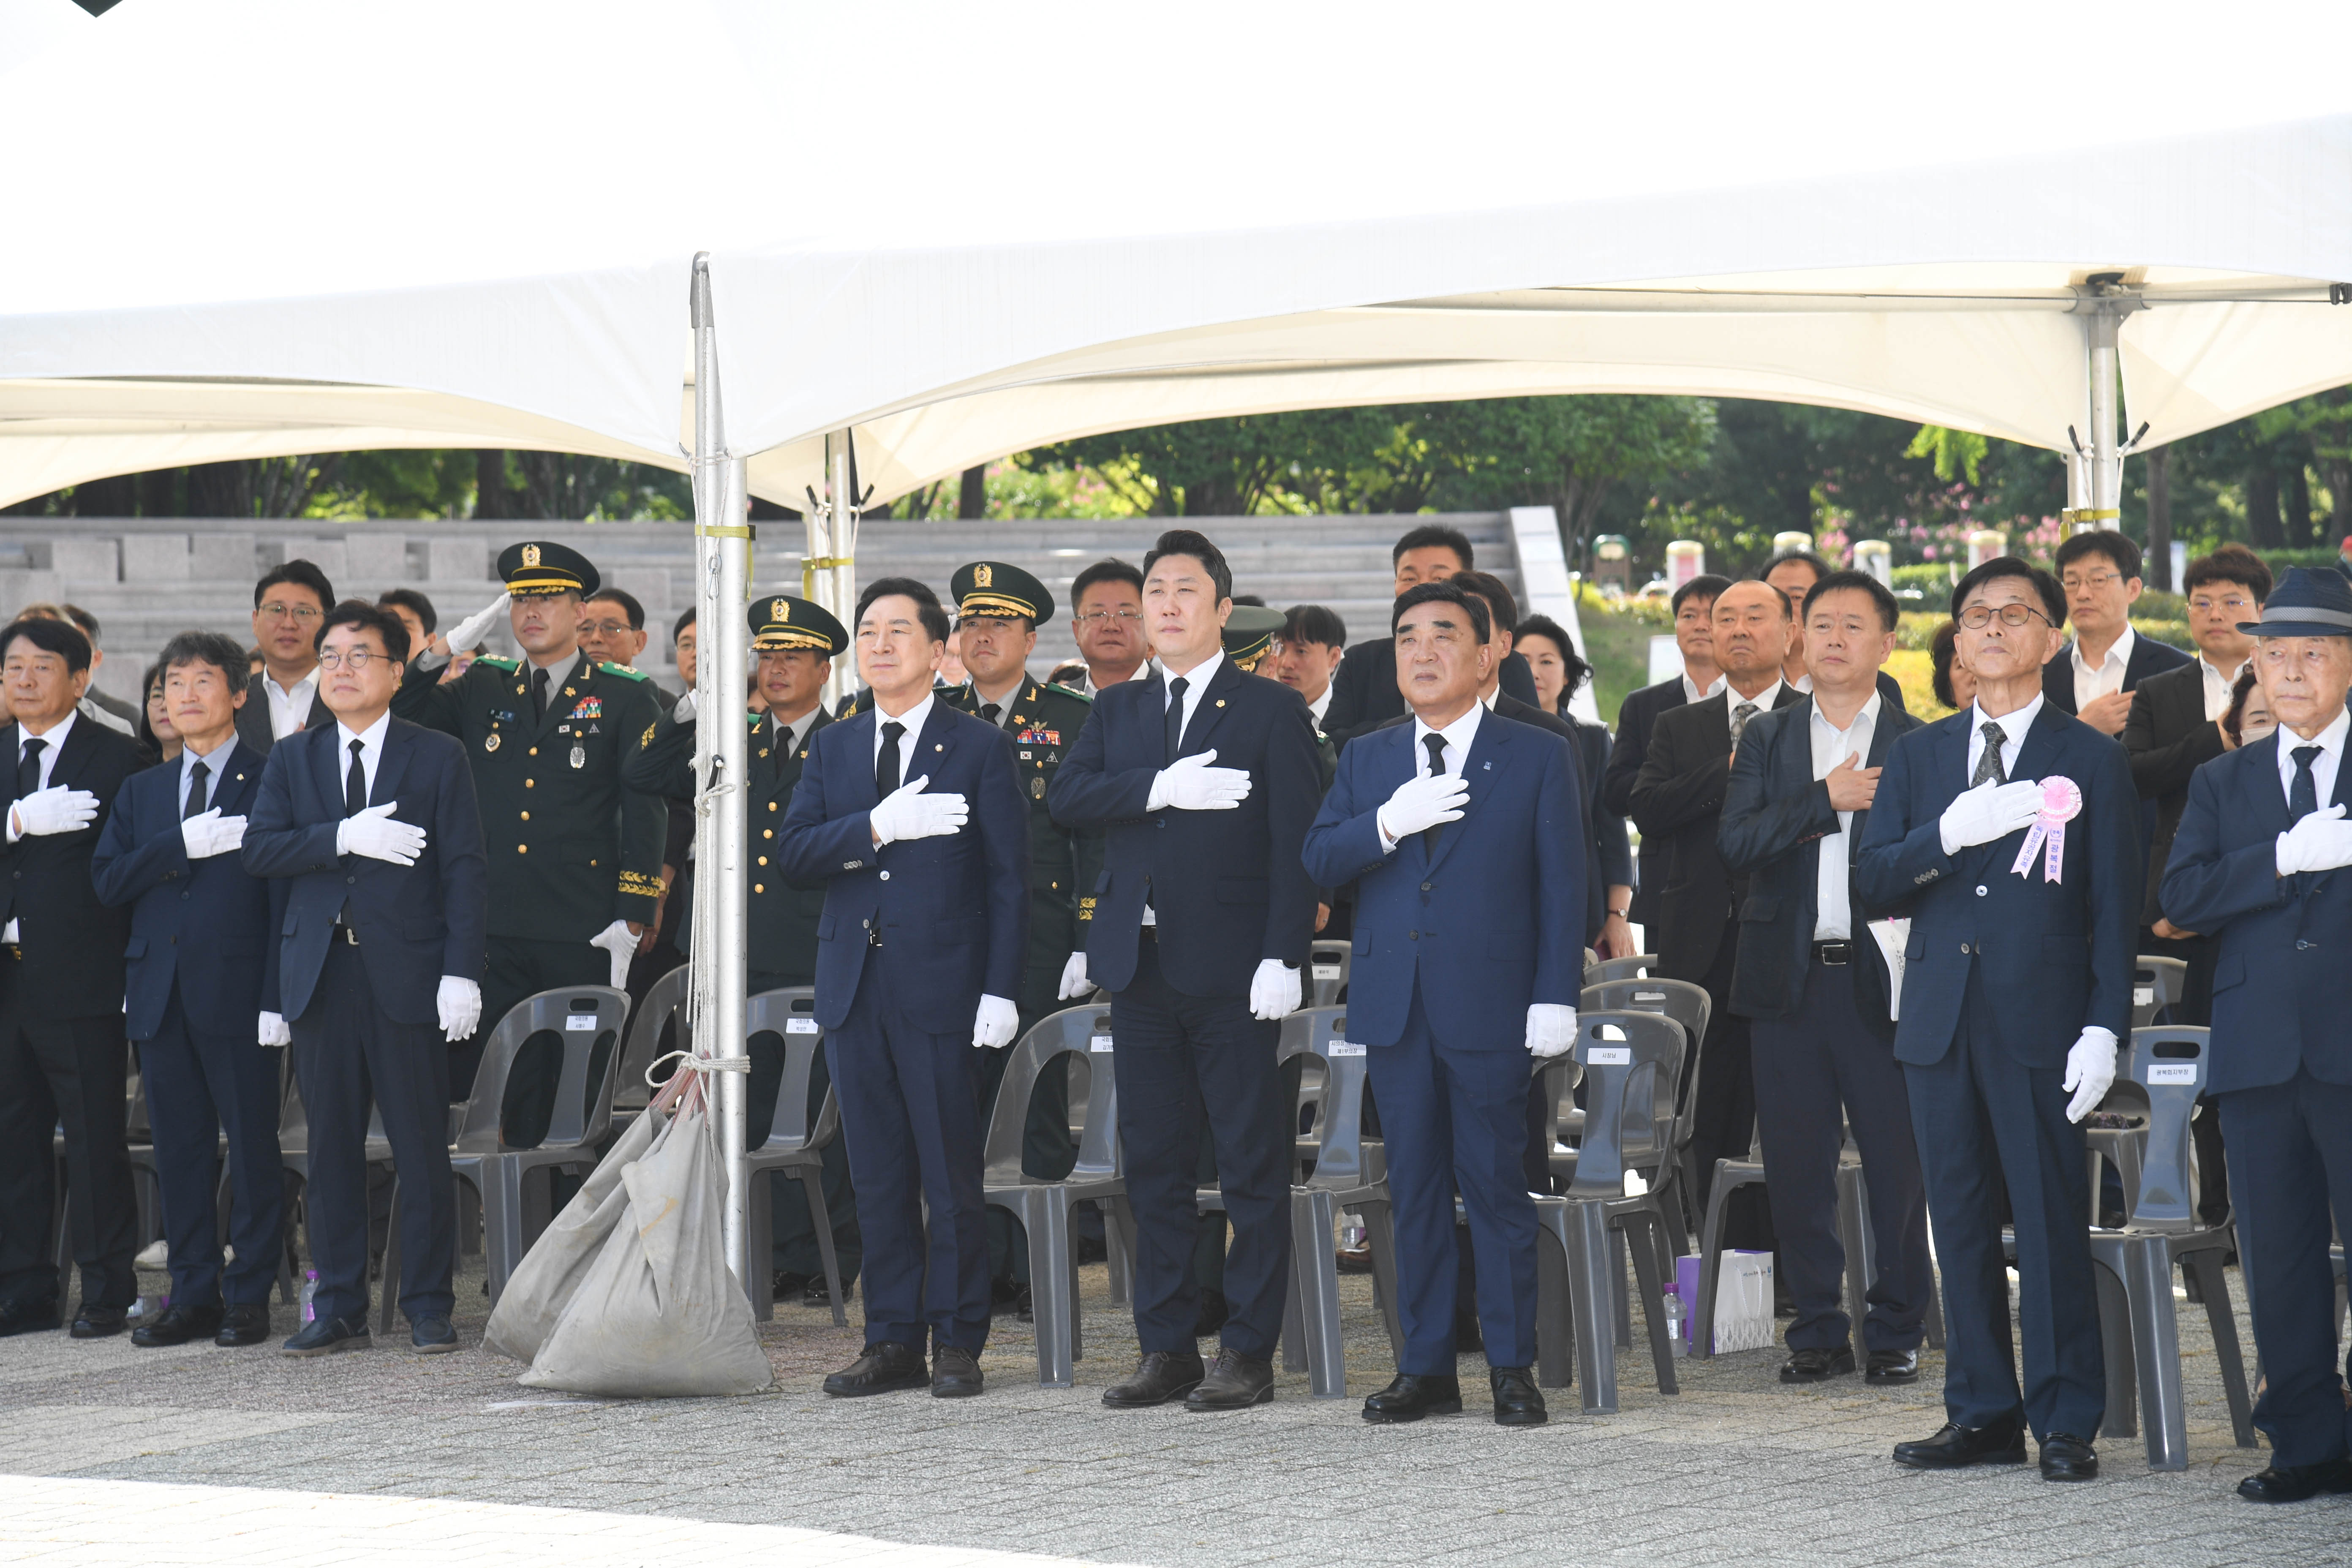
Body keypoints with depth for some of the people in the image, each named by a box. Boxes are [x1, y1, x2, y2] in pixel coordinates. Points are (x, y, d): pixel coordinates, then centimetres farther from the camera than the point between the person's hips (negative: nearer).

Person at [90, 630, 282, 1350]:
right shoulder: (143, 792, 17)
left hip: (237, 991, -5)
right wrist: (183, 845, -10)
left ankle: (249, 1296, 4)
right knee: (179, 1149, 7)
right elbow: (107, 881, 5)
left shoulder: (269, 784, 0)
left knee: (252, 1146, -3)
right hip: (160, 994, 5)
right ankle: (193, 1296, 13)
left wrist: (277, 996, -13)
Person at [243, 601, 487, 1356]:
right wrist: (345, 838, -14)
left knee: (422, 1146, -2)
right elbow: (259, 848, 0)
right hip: (321, 975, 3)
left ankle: (428, 1307, 5)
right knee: (331, 1146, 5)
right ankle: (339, 1309, 11)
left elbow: (466, 869, 0)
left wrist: (461, 973, -10)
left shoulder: (438, 757, 5)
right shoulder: (293, 759, 14)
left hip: (407, 974, -3)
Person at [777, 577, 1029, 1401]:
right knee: (877, 1175, 7)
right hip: (854, 985, 4)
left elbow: (1009, 877, -3)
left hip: (940, 984, -4)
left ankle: (957, 1342, 5)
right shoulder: (832, 748, 13)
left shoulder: (981, 747, 1)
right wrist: (879, 827, -15)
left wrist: (1001, 990, -10)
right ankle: (892, 1340, 13)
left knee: (951, 1172, -2)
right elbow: (792, 851, 1)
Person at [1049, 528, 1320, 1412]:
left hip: (1232, 969, -5)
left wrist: (1283, 956, -14)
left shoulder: (1271, 711, 2)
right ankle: (1167, 1348, 14)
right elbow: (1066, 798, -1)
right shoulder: (1117, 711, 16)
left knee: (1252, 1167, -3)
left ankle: (1248, 1353, 2)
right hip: (1141, 965, 5)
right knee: (1154, 1162, 8)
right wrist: (1162, 788, -15)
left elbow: (1298, 841, -5)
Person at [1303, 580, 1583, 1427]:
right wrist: (1389, 823, -13)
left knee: (1495, 1184, -2)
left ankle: (1512, 1367, 4)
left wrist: (1555, 998, -8)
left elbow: (1561, 887, -1)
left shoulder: (1539, 759, 3)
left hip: (1490, 1006, -4)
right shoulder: (1367, 760, 14)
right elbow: (1318, 860, 5)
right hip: (1396, 1007, 4)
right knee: (1415, 1189, 7)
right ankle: (1426, 1367, 12)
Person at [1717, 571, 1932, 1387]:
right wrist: (1828, 798, -12)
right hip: (1789, 981, 2)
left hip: (1883, 980, -2)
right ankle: (1819, 1330, 16)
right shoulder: (1767, 738, 10)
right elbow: (1736, 844, -4)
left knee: (1899, 1163, -1)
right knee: (1796, 1164, 5)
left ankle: (1896, 1333, 10)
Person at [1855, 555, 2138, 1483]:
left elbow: (2115, 908, 0)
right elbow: (1873, 883, 5)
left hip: (2041, 1026, -4)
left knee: (2052, 1223, -4)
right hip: (1941, 1022, 4)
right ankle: (1983, 1414, 14)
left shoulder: (2092, 761, 4)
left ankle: (2066, 1422, 1)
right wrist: (1949, 834, -14)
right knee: (1961, 1223, 7)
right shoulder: (1919, 756, 15)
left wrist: (2105, 1027, -9)